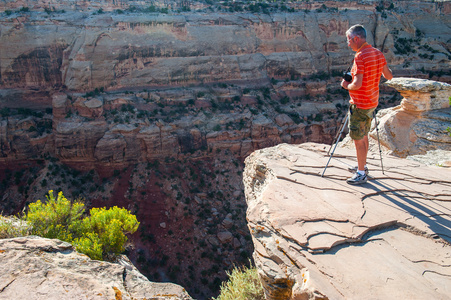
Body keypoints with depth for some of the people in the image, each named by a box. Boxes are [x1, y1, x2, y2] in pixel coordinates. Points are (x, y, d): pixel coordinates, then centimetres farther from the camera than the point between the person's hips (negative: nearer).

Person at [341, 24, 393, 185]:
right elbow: (389, 76, 13)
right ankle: (362, 166, 33)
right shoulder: (378, 53, 5)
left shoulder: (360, 56, -22)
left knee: (358, 139, 0)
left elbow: (357, 85, -28)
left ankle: (361, 174, 8)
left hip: (360, 105, -9)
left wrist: (346, 85, -8)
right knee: (363, 136, 20)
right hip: (372, 102, 9)